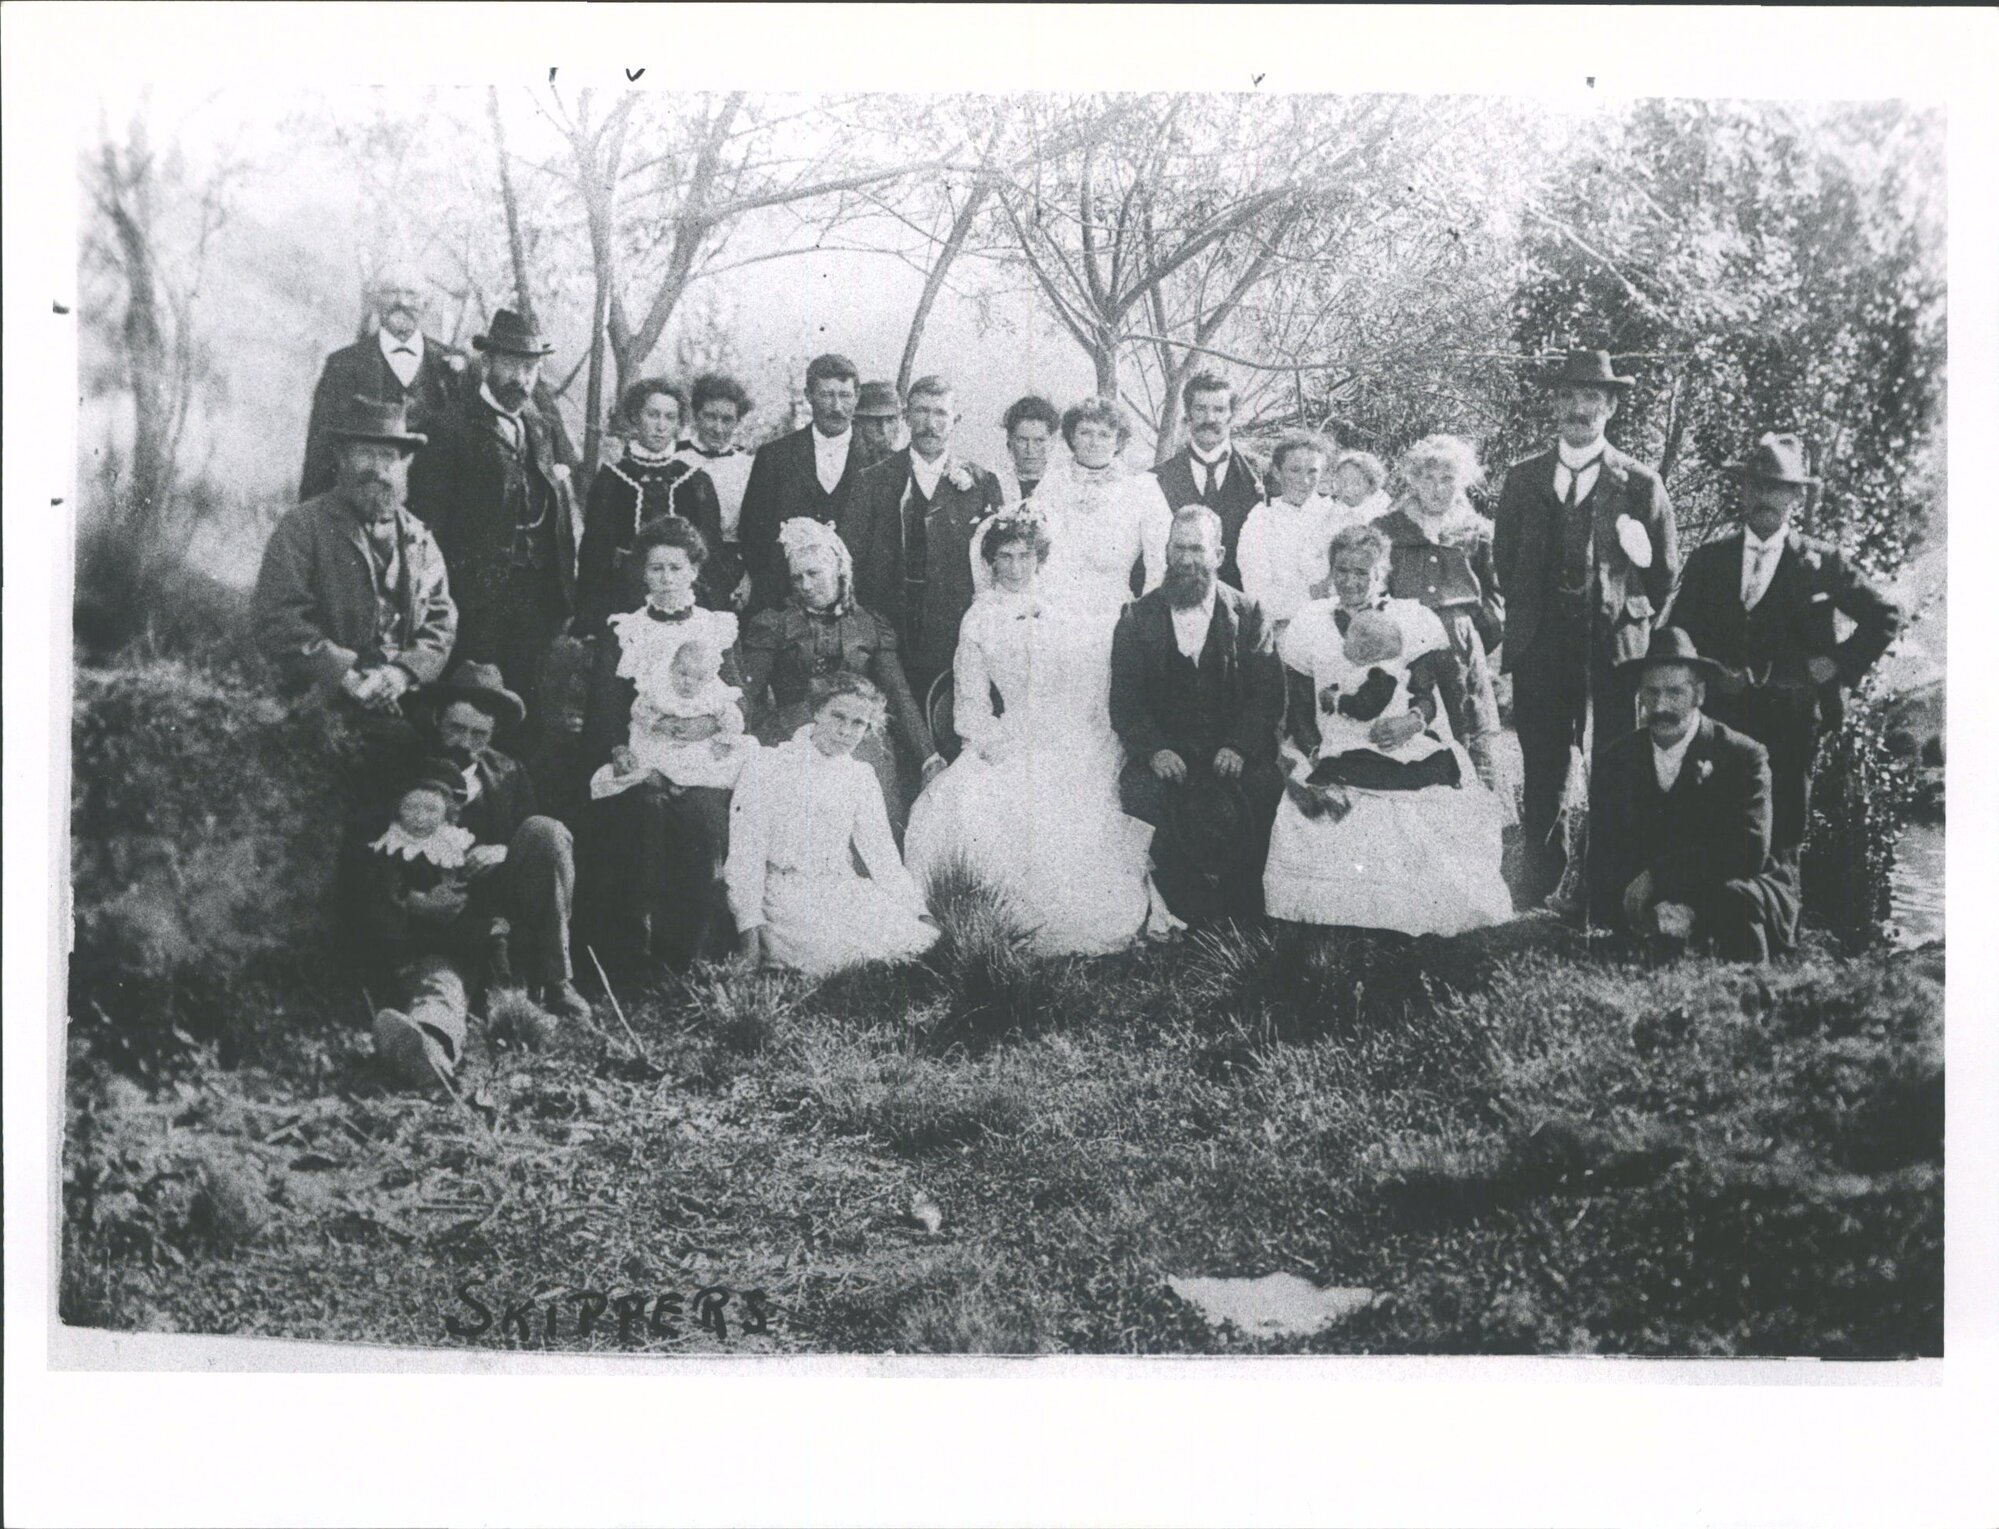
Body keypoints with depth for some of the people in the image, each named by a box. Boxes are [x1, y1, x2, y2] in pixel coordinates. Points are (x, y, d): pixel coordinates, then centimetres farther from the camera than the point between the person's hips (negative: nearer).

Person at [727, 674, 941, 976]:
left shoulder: (860, 777, 14)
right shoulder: (769, 765, 0)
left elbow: (881, 852, 11)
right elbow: (745, 852, -4)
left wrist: (919, 911, -3)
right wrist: (750, 926, -15)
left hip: (842, 891, 4)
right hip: (783, 890, -4)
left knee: (919, 939, -19)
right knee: (837, 952, -30)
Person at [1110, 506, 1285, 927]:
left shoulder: (1247, 613, 9)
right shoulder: (1138, 617, 10)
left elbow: (1269, 694, 2)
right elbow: (1124, 702, 3)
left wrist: (1238, 747, -16)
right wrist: (1153, 750, -16)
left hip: (1233, 754, 0)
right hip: (1163, 754, 0)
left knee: (1262, 787, -31)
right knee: (1139, 789, -31)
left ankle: (1240, 913, -13)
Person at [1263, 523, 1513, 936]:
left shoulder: (1414, 621, 9)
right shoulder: (1309, 627, 14)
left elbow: (1428, 695, 3)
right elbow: (1301, 706, 11)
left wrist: (1414, 719, -19)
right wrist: (1313, 755, -5)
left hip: (1410, 757, -1)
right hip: (1333, 759, 1)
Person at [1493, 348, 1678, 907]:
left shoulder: (1640, 484, 4)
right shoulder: (1522, 479, 10)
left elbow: (1664, 570, 10)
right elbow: (1504, 559, 16)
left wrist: (1630, 620, 7)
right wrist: (1529, 615, 11)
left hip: (1614, 648, -2)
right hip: (1540, 648, 2)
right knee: (1541, 774, 3)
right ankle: (1538, 883, 12)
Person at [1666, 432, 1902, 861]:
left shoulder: (1821, 562, 7)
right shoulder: (1706, 560, 11)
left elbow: (1885, 617, 10)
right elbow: (1678, 632, 11)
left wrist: (1840, 664, 1)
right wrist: (1707, 671, -5)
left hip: (1792, 718, -1)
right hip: (1721, 716, 1)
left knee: (1783, 840, -1)